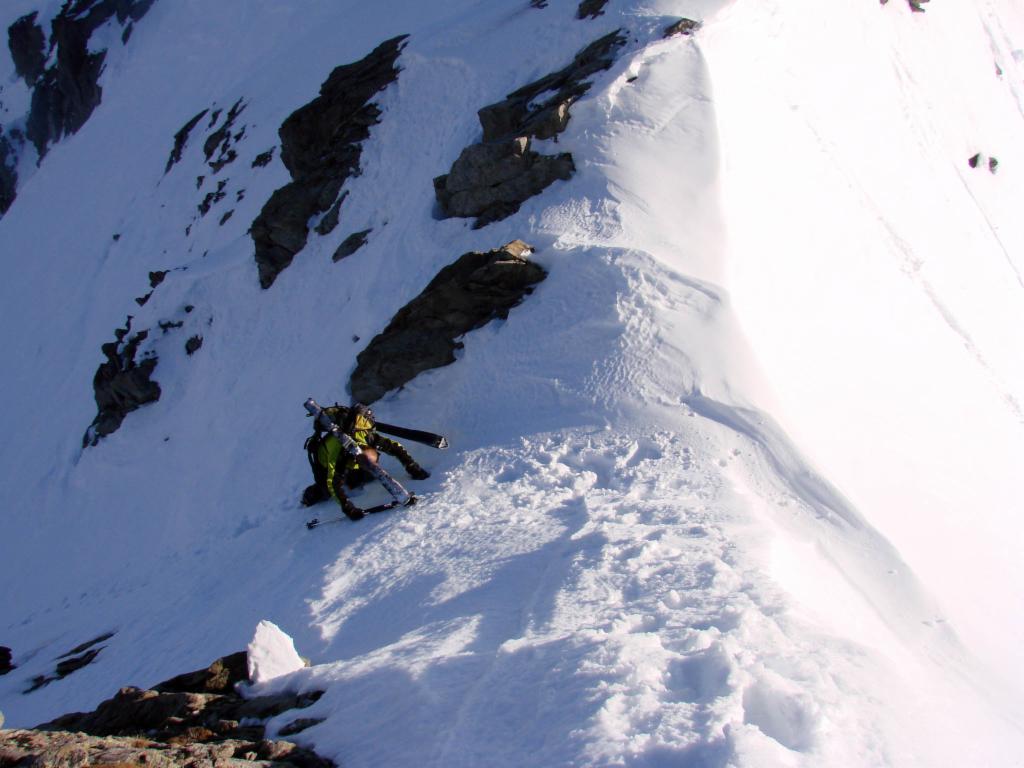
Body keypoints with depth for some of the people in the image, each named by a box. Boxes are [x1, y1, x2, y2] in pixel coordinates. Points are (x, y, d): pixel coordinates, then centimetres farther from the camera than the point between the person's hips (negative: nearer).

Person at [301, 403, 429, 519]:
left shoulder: (370, 437, -38)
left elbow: (396, 447, -26)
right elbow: (333, 485, -44)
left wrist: (414, 469, -30)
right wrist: (348, 509, -50)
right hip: (324, 456, -4)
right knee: (326, 493, -11)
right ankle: (310, 495, 20)